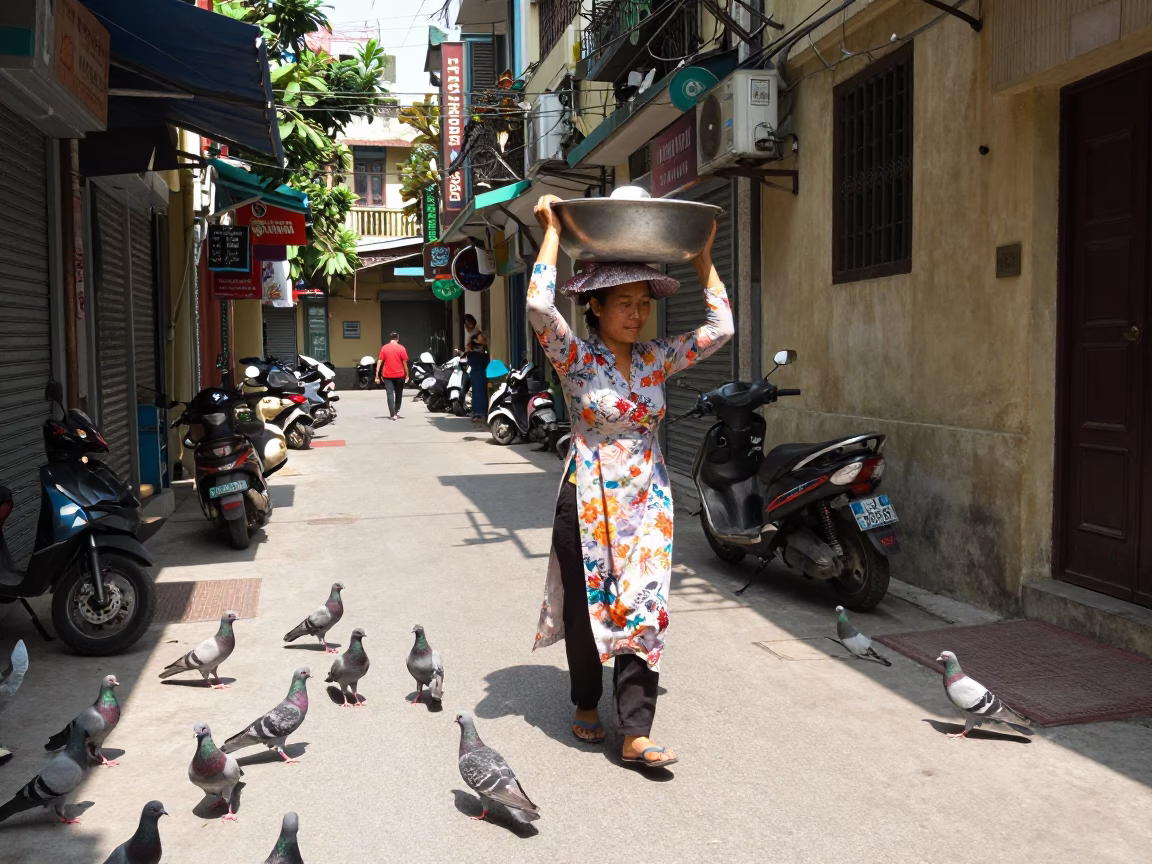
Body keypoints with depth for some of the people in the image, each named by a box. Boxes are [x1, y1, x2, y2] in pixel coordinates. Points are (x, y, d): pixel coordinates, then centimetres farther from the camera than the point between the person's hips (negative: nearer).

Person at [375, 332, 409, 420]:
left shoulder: (384, 348, 0)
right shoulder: (401, 348, -4)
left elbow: (379, 362, -3)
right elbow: (404, 362, -4)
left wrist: (377, 376, -1)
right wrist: (407, 374, 6)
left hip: (388, 375, 0)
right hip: (399, 375, 0)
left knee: (390, 394, -1)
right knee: (398, 394, 18)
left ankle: (392, 414, -10)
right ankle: (397, 411, 28)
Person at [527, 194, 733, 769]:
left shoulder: (656, 360, 5)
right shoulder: (576, 358, -8)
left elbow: (720, 327, 2)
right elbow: (539, 306, -25)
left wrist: (703, 255, 4)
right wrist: (552, 232, -16)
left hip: (647, 502, 4)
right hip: (588, 500, -3)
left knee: (644, 612, -2)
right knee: (587, 608, 8)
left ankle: (636, 734, 2)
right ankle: (586, 705, 32)